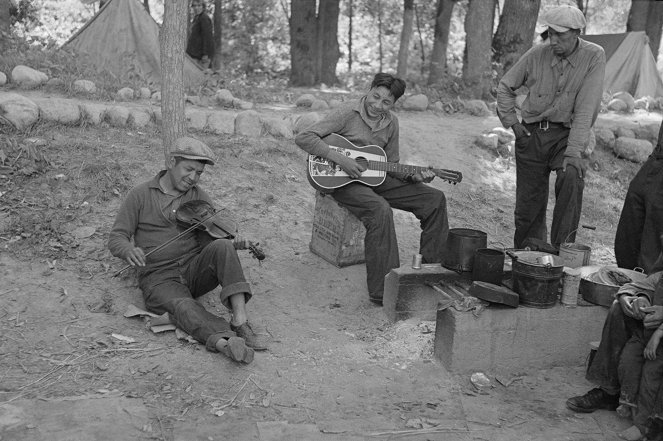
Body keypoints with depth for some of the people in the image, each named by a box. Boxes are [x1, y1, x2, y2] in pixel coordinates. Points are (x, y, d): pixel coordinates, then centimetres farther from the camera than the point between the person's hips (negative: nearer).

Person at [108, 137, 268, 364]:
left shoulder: (198, 196, 12)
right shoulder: (140, 195, 4)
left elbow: (221, 232, 9)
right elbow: (116, 238, 2)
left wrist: (240, 243, -15)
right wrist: (129, 250, -22)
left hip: (195, 268, 3)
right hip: (160, 278, -2)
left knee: (222, 246, -28)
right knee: (183, 307, -35)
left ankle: (240, 321, -37)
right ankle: (225, 342, -59)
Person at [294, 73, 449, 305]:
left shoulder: (391, 122, 7)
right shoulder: (347, 114, -13)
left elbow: (391, 164, 14)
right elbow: (303, 138, -20)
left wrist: (414, 176, -5)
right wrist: (340, 159, -27)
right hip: (343, 181, -7)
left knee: (434, 199, -2)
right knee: (380, 209, -37)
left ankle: (432, 267, 9)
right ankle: (383, 291, -33)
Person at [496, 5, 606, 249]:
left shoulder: (594, 56, -10)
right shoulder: (537, 54, -3)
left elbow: (586, 108, -17)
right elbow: (505, 86, 12)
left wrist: (574, 151, -24)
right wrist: (511, 121, 2)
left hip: (566, 134, -2)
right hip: (531, 134, 2)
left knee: (572, 178, -32)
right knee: (528, 204, 4)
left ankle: (562, 248, -20)